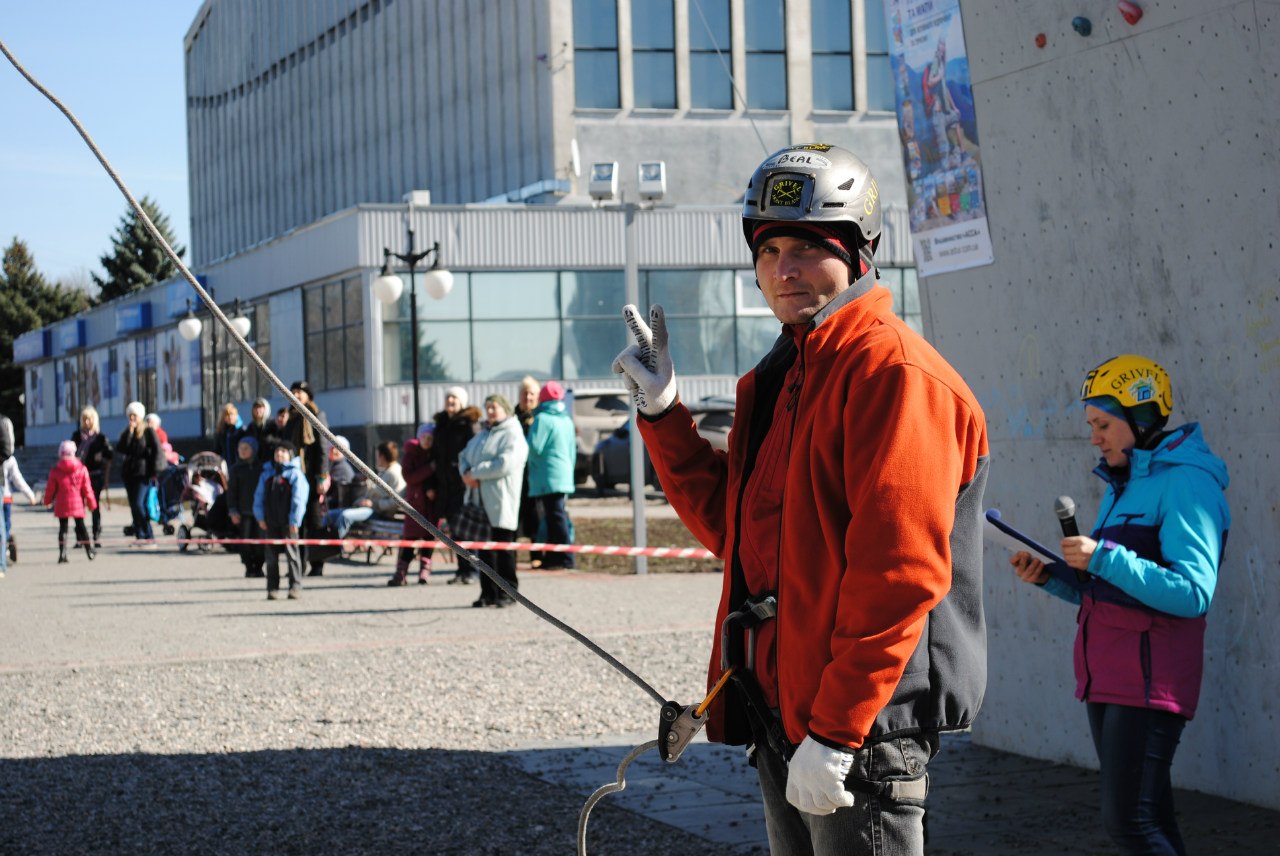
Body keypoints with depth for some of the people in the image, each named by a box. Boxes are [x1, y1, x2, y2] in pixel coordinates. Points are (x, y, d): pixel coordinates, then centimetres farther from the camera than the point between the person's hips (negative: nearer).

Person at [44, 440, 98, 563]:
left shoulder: (55, 470, -4)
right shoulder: (81, 469, -3)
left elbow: (50, 488, 1)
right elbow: (87, 488, 0)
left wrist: (48, 501, 17)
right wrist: (91, 502, 10)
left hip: (62, 505, -1)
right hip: (77, 504, 1)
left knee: (63, 527, 3)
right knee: (81, 526, 13)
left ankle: (62, 554, -6)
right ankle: (89, 551, 18)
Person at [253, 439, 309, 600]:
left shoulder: (295, 473, -1)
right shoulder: (267, 473, 14)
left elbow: (298, 499, -7)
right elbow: (259, 496, 14)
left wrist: (294, 520, -12)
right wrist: (260, 517, 3)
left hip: (288, 522, -5)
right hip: (270, 522, 5)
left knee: (291, 553, -4)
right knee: (271, 555, 7)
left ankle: (295, 586, -1)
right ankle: (272, 588, 11)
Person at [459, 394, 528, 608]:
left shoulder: (513, 436, -6)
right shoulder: (482, 435, 22)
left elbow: (504, 464, -18)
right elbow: (464, 456, 22)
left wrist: (475, 473, -13)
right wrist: (466, 473, -1)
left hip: (501, 502, -8)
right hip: (480, 501, 8)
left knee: (503, 548, -4)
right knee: (484, 549, 8)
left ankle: (507, 592, 3)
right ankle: (488, 592, 13)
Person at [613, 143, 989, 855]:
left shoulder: (893, 370, -14)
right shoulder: (782, 376, 17)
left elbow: (899, 573, -21)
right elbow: (730, 525, 22)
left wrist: (835, 732, -23)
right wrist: (664, 414, 12)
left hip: (862, 722, -10)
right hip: (780, 714, 10)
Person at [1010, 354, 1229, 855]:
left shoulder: (1185, 481, -10)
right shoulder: (1124, 486, 18)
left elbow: (1193, 593, -20)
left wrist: (1104, 557, -21)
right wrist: (1049, 579, 6)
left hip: (1150, 682, -9)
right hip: (1107, 682, 9)